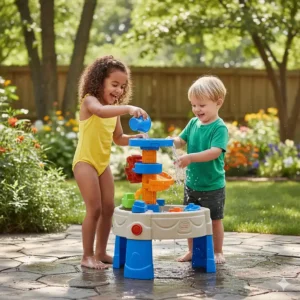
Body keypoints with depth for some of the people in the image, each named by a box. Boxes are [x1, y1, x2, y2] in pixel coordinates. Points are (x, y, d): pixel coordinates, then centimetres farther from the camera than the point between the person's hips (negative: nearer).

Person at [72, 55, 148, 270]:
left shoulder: (115, 109, 10)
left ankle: (101, 252, 20)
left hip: (103, 163, 8)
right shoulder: (89, 101, -14)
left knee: (108, 208, 9)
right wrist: (128, 108, -54)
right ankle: (87, 256, 0)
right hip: (85, 162, -8)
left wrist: (136, 137, -4)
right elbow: (100, 111, -40)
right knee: (94, 209, -9)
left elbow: (118, 138, 17)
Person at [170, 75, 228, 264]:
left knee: (215, 220, 9)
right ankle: (192, 251, 30)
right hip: (191, 183, 6)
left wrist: (191, 157, -41)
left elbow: (215, 152, -29)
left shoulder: (220, 127, -17)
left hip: (213, 186, -6)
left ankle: (218, 252, 25)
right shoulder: (193, 123, 2)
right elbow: (181, 141, 2)